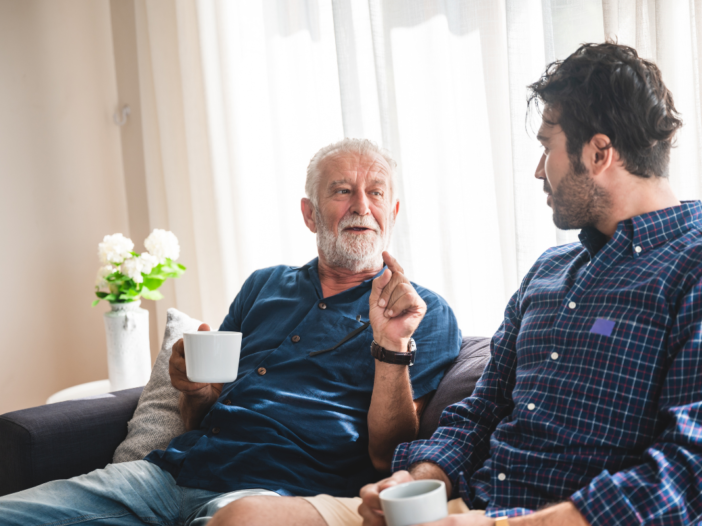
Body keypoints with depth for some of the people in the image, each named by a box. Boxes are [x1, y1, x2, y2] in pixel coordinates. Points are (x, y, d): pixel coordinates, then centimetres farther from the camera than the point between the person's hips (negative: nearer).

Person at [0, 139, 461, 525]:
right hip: (173, 470, 5)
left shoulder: (425, 314, 7)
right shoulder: (264, 286, 22)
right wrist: (198, 393, 1)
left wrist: (393, 346, -16)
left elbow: (385, 456, -3)